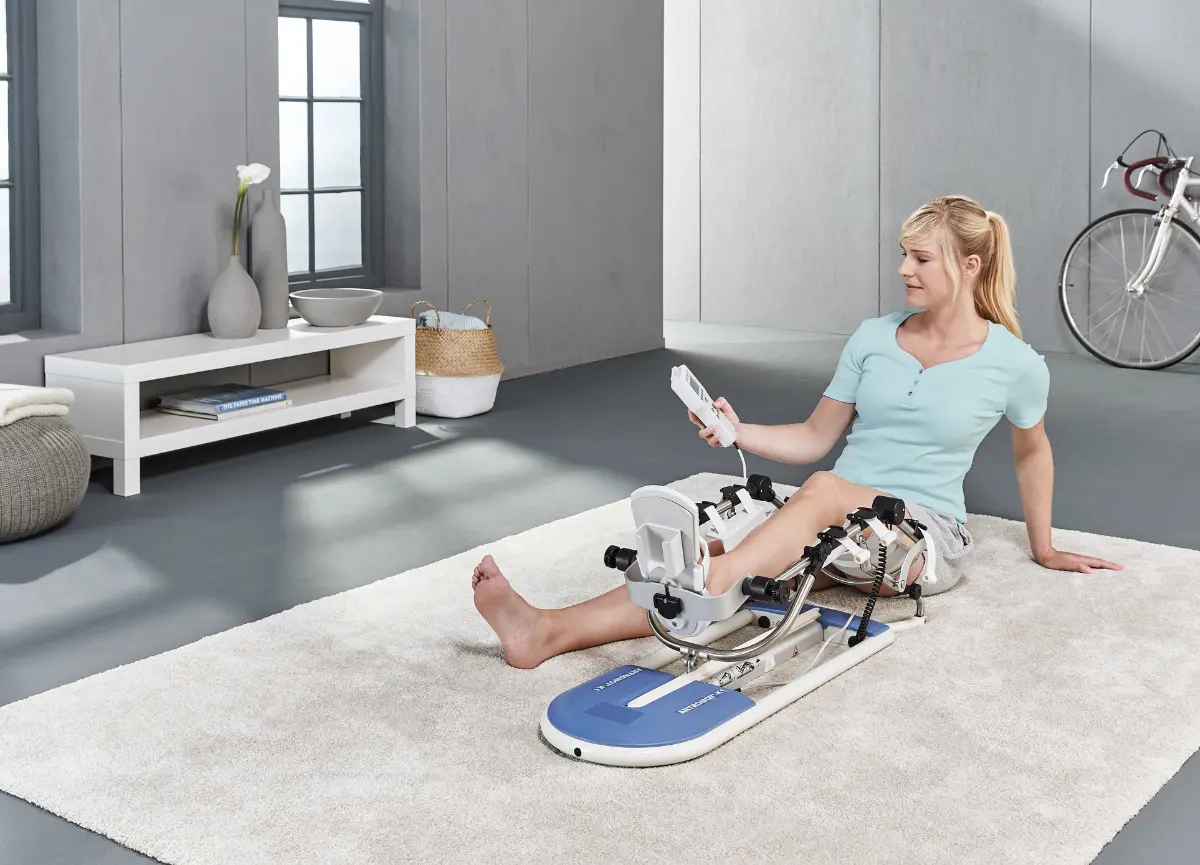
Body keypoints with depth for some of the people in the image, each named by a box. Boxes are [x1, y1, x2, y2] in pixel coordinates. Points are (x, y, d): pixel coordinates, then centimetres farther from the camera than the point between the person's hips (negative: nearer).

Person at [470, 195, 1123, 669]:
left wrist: (1044, 550, 24)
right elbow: (815, 438, 10)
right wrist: (739, 432, -7)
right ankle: (548, 631, -48)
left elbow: (1032, 450, 16)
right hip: (838, 525, 3)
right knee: (722, 559, -27)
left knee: (821, 491, -38)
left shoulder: (1015, 364, -2)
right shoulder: (874, 338, 7)